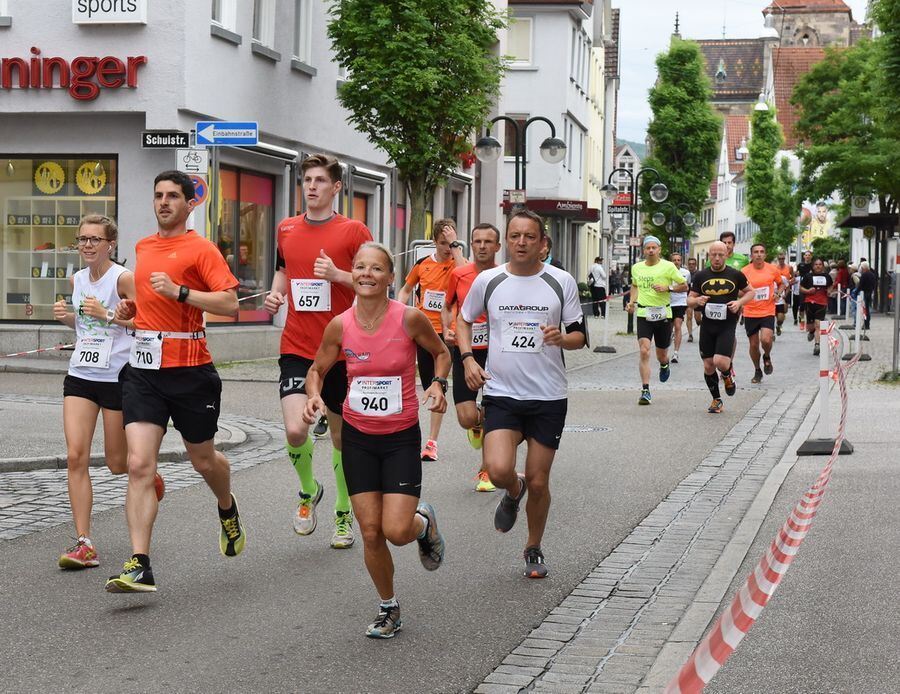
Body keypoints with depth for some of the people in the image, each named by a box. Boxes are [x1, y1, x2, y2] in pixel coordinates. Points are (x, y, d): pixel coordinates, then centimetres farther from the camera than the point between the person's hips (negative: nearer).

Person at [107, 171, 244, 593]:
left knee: (203, 460, 13)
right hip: (143, 368, 4)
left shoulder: (200, 249, -6)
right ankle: (139, 566, -14)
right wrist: (131, 308, 11)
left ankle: (228, 509, 47)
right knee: (139, 465, -10)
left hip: (189, 371, -4)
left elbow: (230, 304, -15)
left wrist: (179, 291, -23)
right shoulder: (143, 247, 14)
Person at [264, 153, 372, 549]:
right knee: (295, 429, -15)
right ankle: (308, 491, 14)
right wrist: (275, 295, 4)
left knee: (341, 436, 9)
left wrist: (337, 274, -19)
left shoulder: (353, 231, -4)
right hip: (296, 349, 2)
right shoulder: (286, 229, 7)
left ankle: (343, 515, 27)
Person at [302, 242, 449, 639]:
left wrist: (438, 383, -12)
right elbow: (317, 370, 9)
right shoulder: (340, 326, -7)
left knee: (396, 531, -12)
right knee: (371, 533, 2)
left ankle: (424, 523, 26)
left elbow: (441, 353, 6)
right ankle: (388, 609, 23)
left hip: (401, 438, -2)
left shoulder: (409, 319, -13)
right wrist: (314, 395, -12)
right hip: (358, 438, 2)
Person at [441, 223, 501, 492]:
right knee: (467, 418, -7)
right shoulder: (458, 275, -1)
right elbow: (447, 306, 16)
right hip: (464, 351, 1)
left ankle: (485, 471, 18)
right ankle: (478, 423, 32)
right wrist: (447, 329, -2)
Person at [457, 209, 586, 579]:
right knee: (498, 470, -20)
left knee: (538, 482, 5)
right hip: (501, 393, 0)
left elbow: (580, 335, 5)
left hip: (548, 397, 0)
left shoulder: (562, 281, -1)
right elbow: (464, 320, 17)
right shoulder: (488, 280, 0)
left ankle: (534, 549, 30)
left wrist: (562, 338, -18)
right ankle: (514, 492, 18)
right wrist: (468, 358, 0)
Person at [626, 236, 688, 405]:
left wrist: (668, 288, -14)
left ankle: (664, 364, 50)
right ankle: (645, 391, -13)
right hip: (643, 314, 1)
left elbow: (684, 286, 2)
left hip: (663, 314, -1)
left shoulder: (668, 266, -3)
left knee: (661, 355, 11)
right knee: (644, 351, -15)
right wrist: (632, 302, 11)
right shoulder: (636, 268, 7)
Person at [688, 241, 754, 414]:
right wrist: (697, 301, -14)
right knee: (708, 366, 4)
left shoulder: (736, 275, -1)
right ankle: (716, 400, 22)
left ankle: (728, 375, 19)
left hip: (727, 326, -3)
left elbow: (750, 292, 12)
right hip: (707, 325, 3)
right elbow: (690, 300, 10)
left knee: (720, 362, -18)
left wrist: (739, 302, -7)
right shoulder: (700, 276, 4)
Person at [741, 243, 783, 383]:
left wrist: (778, 294, -2)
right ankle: (757, 371, 30)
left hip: (767, 312, 0)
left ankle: (767, 357, 15)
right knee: (754, 345, 7)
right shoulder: (745, 272, -6)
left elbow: (781, 283, 17)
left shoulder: (772, 269, -2)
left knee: (766, 340, -20)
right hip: (750, 313, 1)